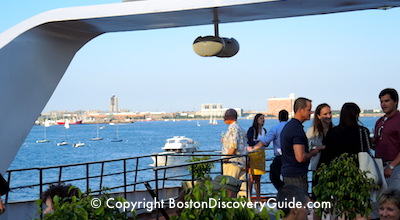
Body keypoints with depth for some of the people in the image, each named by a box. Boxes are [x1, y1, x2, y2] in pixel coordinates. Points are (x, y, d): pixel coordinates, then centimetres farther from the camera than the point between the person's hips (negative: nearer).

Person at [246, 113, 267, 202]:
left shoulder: (264, 130, 14)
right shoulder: (251, 130, -6)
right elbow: (249, 142, -14)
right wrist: (260, 141, -18)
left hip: (261, 154, 6)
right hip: (252, 154, -6)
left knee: (258, 178, 9)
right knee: (251, 177, -6)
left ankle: (258, 198, 12)